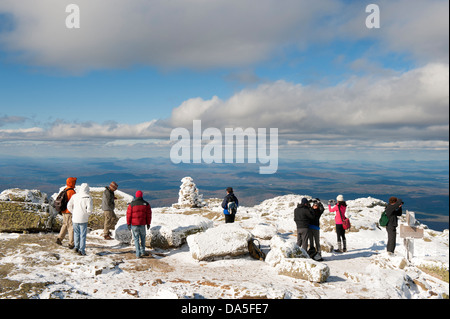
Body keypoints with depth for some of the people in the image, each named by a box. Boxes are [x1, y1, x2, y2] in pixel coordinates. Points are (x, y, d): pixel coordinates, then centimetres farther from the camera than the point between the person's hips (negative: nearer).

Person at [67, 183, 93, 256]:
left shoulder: (74, 196, 0)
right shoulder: (88, 197, -11)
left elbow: (69, 206, 3)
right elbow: (89, 210, -15)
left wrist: (74, 212, 15)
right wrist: (87, 213, 5)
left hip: (75, 218, 3)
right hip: (83, 219, -3)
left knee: (76, 233, 21)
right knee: (83, 235, 6)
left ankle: (76, 246, 18)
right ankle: (81, 250, 6)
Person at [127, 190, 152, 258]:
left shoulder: (131, 204, -6)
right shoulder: (146, 204, -2)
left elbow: (129, 214, -4)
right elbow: (148, 214, 1)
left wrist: (128, 224, 6)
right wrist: (148, 224, 10)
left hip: (134, 224, -1)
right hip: (142, 224, 1)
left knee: (136, 239, 8)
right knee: (142, 237, 21)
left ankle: (138, 254, 5)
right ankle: (143, 251, 19)